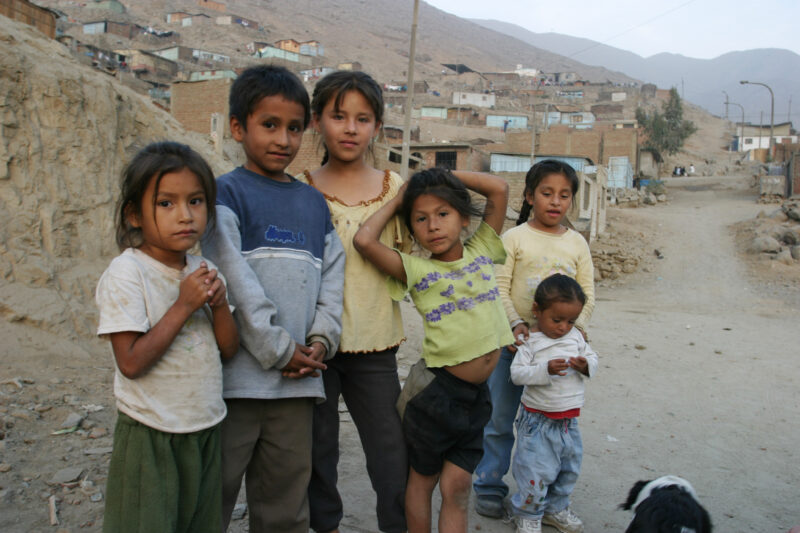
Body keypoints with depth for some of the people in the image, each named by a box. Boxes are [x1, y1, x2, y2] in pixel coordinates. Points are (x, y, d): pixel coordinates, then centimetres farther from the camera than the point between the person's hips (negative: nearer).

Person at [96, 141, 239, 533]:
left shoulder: (202, 271, 4)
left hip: (205, 430, 6)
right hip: (151, 437, -6)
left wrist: (219, 303, -12)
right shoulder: (126, 273, -16)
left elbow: (228, 350, 5)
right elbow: (131, 362, -21)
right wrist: (184, 305, -22)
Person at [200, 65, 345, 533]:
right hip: (237, 376, -5)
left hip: (299, 380, 5)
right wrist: (279, 350, -13)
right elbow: (237, 284, -13)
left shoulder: (314, 202, 14)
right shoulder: (227, 194, -4)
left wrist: (321, 341, -1)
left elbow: (333, 276, 13)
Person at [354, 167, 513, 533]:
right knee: (422, 478, 14)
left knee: (456, 488, 9)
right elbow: (364, 241, -18)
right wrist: (396, 203, -3)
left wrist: (447, 175, 5)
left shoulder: (482, 251, 5)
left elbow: (500, 189, 0)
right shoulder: (416, 269, -5)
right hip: (435, 389, -3)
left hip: (476, 393, 3)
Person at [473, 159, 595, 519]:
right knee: (499, 420, 7)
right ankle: (489, 486, 22)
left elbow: (587, 295, 7)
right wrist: (515, 324, -20)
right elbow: (499, 289, -7)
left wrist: (574, 329, -8)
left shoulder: (577, 243, 7)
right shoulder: (515, 238, -2)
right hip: (514, 342, -2)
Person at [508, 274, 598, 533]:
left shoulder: (575, 337, 2)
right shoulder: (530, 342, -13)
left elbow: (593, 358, 9)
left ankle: (555, 508, 41)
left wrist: (586, 365, -14)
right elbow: (517, 373, -18)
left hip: (569, 421, 6)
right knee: (536, 470, -1)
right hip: (539, 420, -6)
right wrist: (545, 370, -31)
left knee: (569, 468, 19)